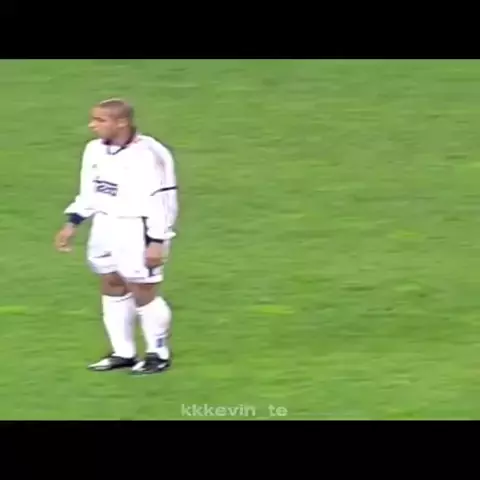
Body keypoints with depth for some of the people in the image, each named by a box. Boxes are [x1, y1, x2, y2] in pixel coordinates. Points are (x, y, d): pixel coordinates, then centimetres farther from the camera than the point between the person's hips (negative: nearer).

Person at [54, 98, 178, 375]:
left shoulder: (147, 154, -21)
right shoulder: (95, 150, 3)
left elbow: (162, 200, -18)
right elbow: (90, 192, 16)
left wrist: (156, 242, -20)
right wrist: (72, 224, 14)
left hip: (137, 230, -8)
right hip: (105, 228, 8)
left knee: (143, 291, -2)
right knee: (112, 287, 13)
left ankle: (159, 354, 12)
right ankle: (123, 353, 24)